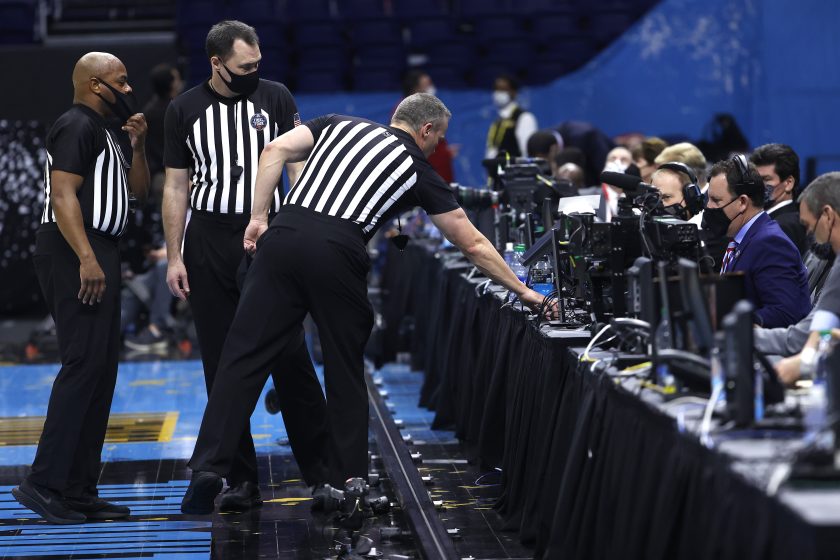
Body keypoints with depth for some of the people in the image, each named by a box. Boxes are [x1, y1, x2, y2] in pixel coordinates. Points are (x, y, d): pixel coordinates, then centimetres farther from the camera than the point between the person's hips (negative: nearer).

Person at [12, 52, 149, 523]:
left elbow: (138, 190, 26)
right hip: (76, 254, -11)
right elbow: (64, 194, -19)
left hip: (98, 254, 11)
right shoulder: (77, 126, -9)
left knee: (102, 370, 8)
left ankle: (79, 489, 10)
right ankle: (45, 482, -18)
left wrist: (138, 145, 10)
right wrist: (87, 260, -26)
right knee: (84, 363, -16)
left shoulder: (103, 132, 22)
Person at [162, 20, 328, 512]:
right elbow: (176, 186, 9)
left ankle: (321, 467, 3)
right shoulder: (185, 110, 5)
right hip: (209, 243, 1)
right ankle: (243, 480, 8)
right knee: (224, 365, 3)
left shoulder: (275, 98, 2)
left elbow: (298, 169, 3)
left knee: (290, 356, -6)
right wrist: (174, 257, 3)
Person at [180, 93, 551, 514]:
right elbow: (473, 245, 21)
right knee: (345, 372, 14)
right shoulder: (418, 169, 19)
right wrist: (522, 290, 29)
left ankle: (208, 468, -8)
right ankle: (348, 483, 17)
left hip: (282, 237, 2)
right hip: (338, 254, -2)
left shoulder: (340, 125, 26)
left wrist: (258, 218, 11)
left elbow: (275, 151, 11)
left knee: (244, 357, 1)